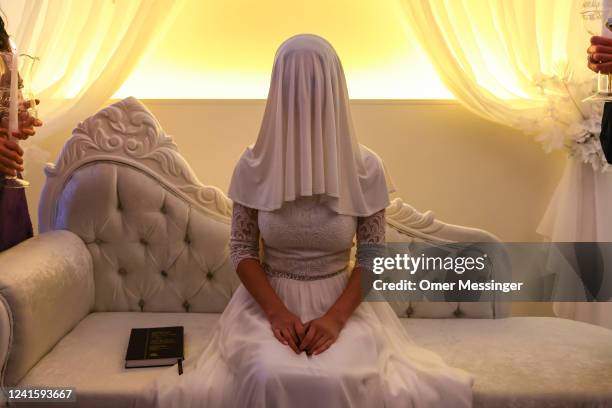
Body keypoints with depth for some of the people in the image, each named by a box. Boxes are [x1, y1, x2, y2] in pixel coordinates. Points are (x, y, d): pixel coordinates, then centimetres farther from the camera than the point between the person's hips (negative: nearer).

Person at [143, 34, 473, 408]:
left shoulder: (366, 168, -9)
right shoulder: (254, 167, -7)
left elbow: (373, 257, -4)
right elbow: (242, 250, -2)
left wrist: (336, 316, -18)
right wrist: (277, 311, -16)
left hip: (343, 303, 0)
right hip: (269, 300, 0)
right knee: (268, 378, -28)